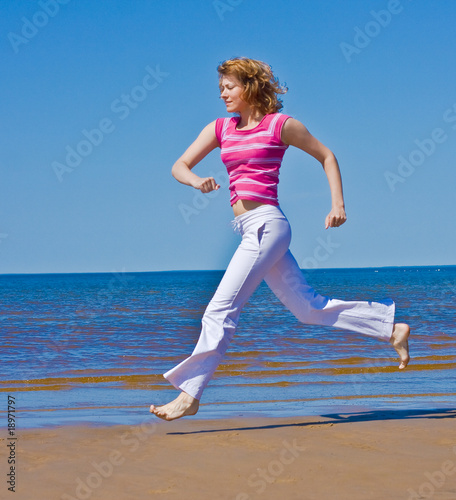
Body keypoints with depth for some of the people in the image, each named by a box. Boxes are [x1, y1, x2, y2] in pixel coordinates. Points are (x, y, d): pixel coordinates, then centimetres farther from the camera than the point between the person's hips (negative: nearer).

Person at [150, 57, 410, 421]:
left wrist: (339, 205, 2)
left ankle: (190, 394, -9)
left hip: (266, 224, -8)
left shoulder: (280, 125, 0)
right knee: (309, 307, 12)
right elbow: (179, 166, 10)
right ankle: (392, 328, 22)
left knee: (221, 309, -12)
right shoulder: (221, 129, 15)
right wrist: (196, 180, -13)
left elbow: (326, 156, 9)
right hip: (251, 230, 8)